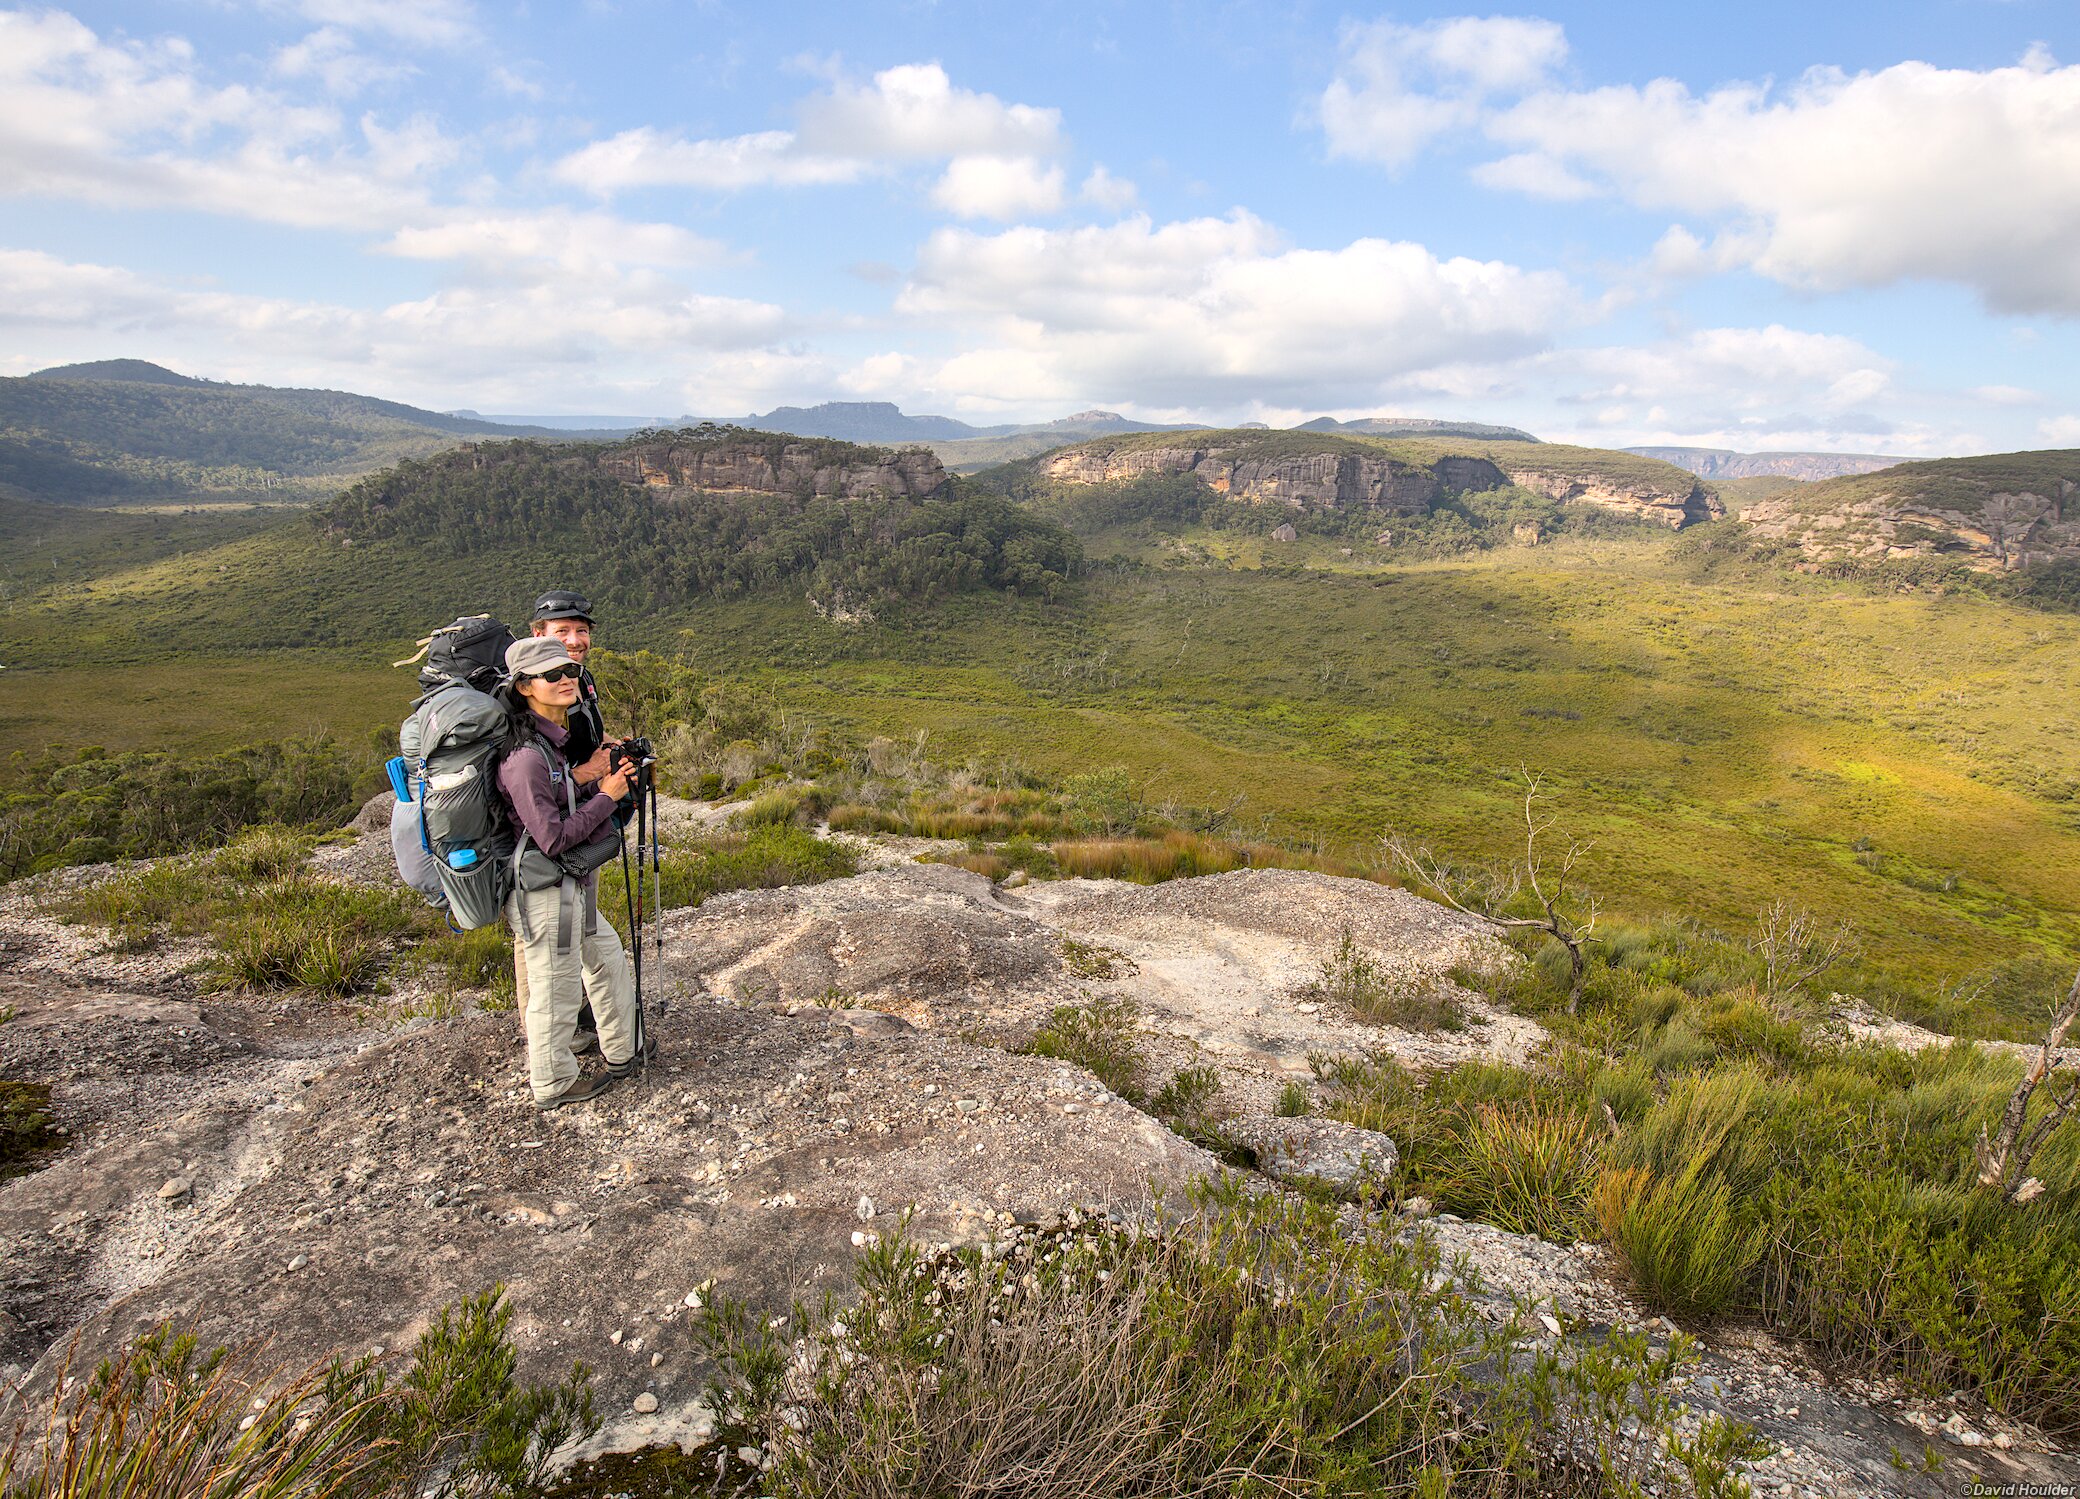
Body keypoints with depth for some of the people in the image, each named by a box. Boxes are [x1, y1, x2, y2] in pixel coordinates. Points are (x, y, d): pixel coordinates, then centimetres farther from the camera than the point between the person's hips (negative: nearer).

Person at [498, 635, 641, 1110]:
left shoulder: (560, 740, 7)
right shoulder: (526, 756, -23)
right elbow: (553, 837, -23)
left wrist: (605, 779, 2)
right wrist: (606, 796, -16)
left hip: (572, 885, 10)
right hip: (547, 890, -10)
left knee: (607, 957, 23)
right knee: (556, 989, 5)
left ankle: (621, 1055, 40)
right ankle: (553, 1084, 24)